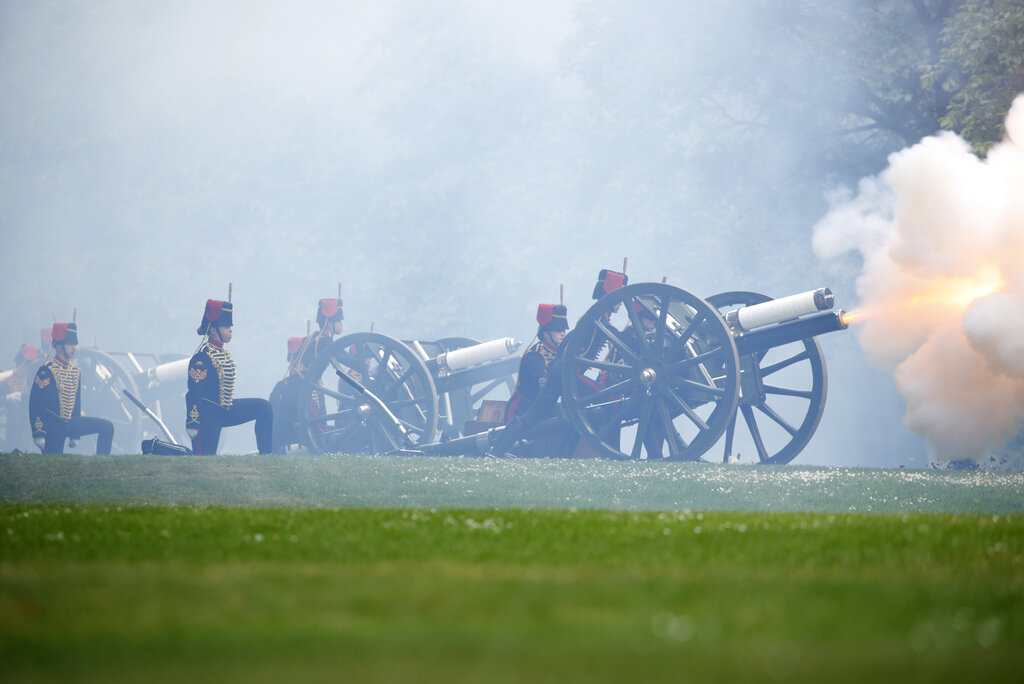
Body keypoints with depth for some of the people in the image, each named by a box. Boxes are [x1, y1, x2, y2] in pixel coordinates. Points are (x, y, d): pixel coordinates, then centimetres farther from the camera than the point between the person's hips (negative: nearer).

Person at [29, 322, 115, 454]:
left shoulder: (76, 371, 12)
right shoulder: (47, 370, -11)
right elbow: (35, 403, -13)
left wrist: (75, 435, 20)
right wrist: (38, 434, -19)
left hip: (70, 423, 7)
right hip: (53, 427, -7)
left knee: (107, 427, -4)